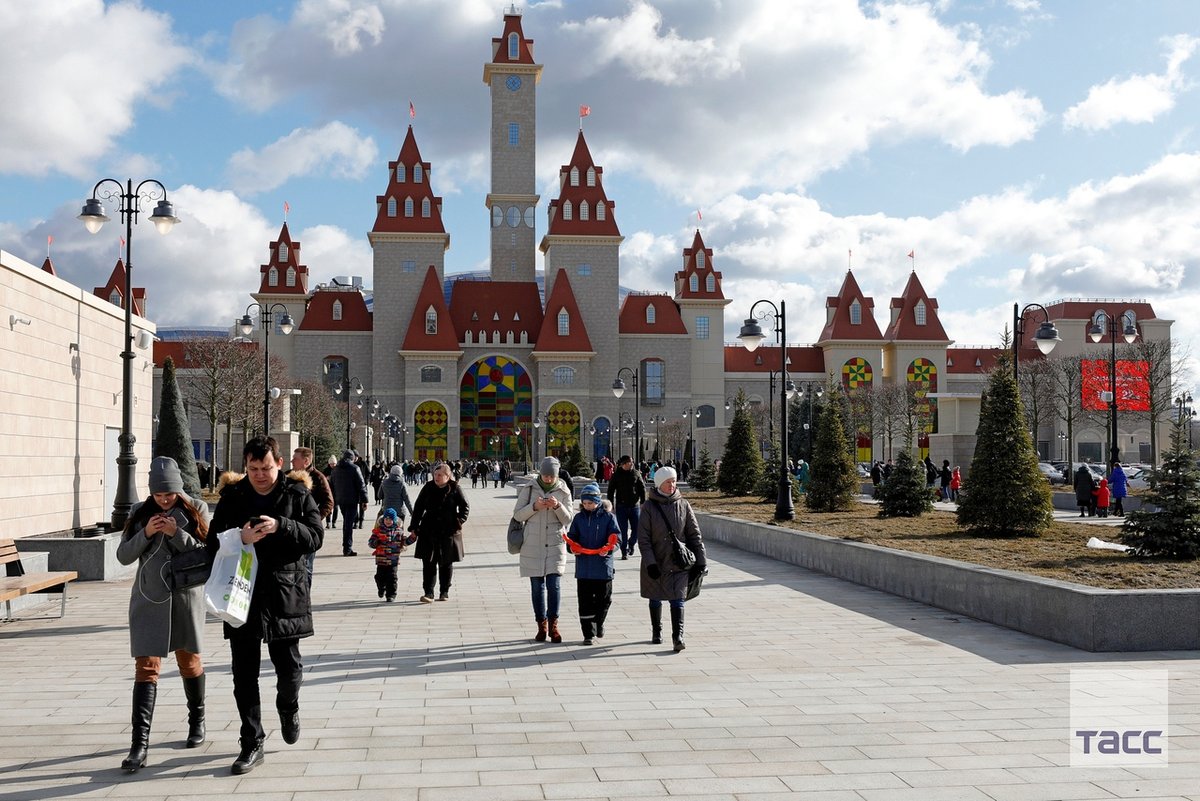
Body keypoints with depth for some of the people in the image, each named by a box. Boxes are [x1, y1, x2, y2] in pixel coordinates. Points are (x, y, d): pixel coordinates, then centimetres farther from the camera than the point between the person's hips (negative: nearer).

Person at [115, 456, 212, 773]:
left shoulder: (197, 510, -2)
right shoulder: (140, 512, 4)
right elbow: (123, 555, 2)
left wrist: (178, 534, -20)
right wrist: (146, 533, -14)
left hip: (186, 597, -1)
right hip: (148, 600, 1)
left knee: (189, 661, 14)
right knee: (146, 667, -6)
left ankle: (197, 719, 37)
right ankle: (140, 743, -10)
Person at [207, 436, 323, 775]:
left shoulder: (297, 493, 1)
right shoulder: (232, 497, 5)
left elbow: (315, 537, -7)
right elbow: (213, 543, 4)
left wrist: (281, 526, -22)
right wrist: (241, 539, -16)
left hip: (285, 594, -1)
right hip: (242, 595, 1)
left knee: (289, 668, 4)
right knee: (244, 674, 4)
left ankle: (288, 707, 38)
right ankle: (251, 744, 14)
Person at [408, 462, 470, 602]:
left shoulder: (455, 489, -3)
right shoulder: (428, 488, 3)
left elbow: (465, 507, 3)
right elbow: (418, 507, 8)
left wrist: (459, 521, -10)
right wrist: (414, 527, 4)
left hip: (448, 532, -1)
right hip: (429, 532, 1)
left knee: (446, 564, 9)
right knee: (428, 563, -5)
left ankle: (444, 592, 21)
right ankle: (429, 593, -6)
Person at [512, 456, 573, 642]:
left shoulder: (563, 491, 2)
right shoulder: (529, 489, 1)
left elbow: (567, 519, 0)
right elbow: (517, 515, 0)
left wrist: (558, 506, -19)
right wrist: (534, 506, -17)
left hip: (555, 544, 0)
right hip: (533, 544, 1)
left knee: (554, 584, -10)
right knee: (537, 585, 5)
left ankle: (553, 624, 0)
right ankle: (541, 625, 15)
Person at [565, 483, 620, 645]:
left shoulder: (608, 517, -1)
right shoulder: (579, 518, 7)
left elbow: (616, 538, -5)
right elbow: (572, 537, 9)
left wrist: (608, 548, -24)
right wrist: (573, 546, -13)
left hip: (603, 566, -1)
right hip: (583, 567, 1)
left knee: (604, 599, 9)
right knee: (585, 601, 1)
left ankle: (598, 623, 35)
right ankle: (588, 633, 7)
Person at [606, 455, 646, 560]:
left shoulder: (636, 474, 2)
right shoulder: (616, 475, -1)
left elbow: (642, 489, 6)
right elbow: (611, 491, 3)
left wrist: (643, 503, 0)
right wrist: (611, 506, -1)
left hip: (634, 506, 1)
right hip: (621, 507, -1)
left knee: (636, 529, 2)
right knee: (623, 531, 1)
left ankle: (631, 544, 31)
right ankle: (624, 552, 8)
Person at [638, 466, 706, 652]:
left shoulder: (683, 505, 2)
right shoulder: (649, 507, -4)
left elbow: (694, 535, 4)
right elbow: (643, 538, -6)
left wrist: (701, 560, 0)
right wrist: (650, 562, -14)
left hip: (679, 563, 0)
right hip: (656, 563, 0)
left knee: (677, 599, -9)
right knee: (655, 599, 13)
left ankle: (678, 636, -13)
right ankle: (656, 632, 31)